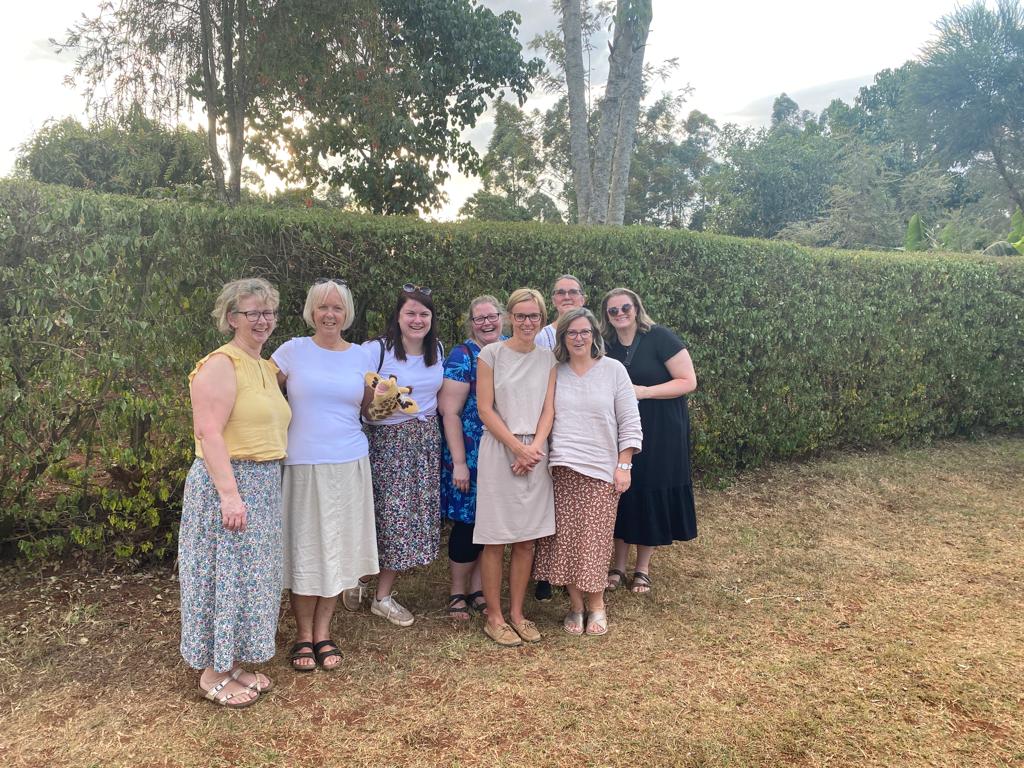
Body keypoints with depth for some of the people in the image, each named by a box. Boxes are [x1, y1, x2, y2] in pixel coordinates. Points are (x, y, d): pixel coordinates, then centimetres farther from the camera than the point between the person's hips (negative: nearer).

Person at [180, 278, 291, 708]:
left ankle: (235, 663, 28)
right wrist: (230, 493, -25)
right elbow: (208, 432, -21)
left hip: (264, 484, 9)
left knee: (250, 574, 15)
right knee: (225, 574, 1)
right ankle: (213, 673, 16)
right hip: (226, 483, -9)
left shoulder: (268, 368, 14)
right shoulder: (221, 365, -13)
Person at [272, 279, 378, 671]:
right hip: (302, 463, -2)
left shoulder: (360, 355, 7)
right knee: (304, 546, 4)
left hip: (349, 463, 3)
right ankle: (304, 635, 20)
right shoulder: (292, 351, -1)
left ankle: (323, 632, 23)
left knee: (337, 547, 9)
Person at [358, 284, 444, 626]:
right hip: (387, 440, -5)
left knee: (415, 514, 6)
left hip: (426, 441, 6)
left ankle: (383, 597, 20)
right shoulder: (376, 350, -11)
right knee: (387, 513, -5)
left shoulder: (437, 350, 9)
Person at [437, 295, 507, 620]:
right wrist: (458, 462, -16)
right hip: (472, 456, -5)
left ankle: (478, 589, 25)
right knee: (468, 523, 2)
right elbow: (449, 412, -12)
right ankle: (458, 593, 20)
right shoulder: (462, 356, -8)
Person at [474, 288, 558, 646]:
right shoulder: (491, 354, -3)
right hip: (499, 451, -4)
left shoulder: (547, 358, 9)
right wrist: (517, 448, -12)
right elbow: (485, 409, -7)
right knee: (495, 539, 0)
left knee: (527, 538, 8)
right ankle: (494, 617, 13)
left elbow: (548, 409, 6)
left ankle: (516, 613, 21)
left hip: (535, 453, 4)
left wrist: (535, 447, -10)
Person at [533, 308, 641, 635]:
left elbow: (629, 422, 2)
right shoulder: (554, 373, 7)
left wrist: (624, 465, -4)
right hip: (561, 469, 2)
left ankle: (596, 605, 17)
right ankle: (575, 606, 17)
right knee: (565, 539, 2)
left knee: (594, 540, -1)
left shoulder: (614, 370, 2)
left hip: (601, 470, -2)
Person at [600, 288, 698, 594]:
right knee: (621, 492, 6)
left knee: (651, 495, 4)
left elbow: (688, 382, -14)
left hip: (660, 431, -4)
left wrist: (644, 391, -21)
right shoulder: (607, 346, 4)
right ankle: (619, 566, 20)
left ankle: (642, 569, 20)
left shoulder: (659, 337, -11)